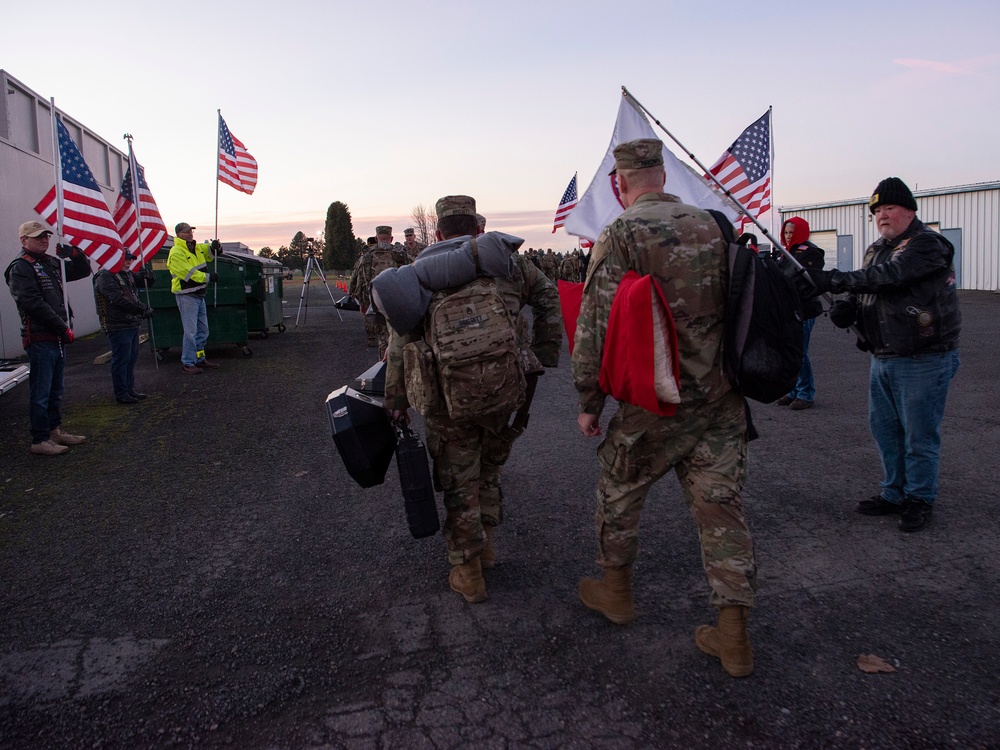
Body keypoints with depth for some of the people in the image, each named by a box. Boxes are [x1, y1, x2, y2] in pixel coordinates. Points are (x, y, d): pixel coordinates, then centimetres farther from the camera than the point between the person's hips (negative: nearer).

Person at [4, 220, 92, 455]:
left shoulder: (51, 263, 17)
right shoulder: (21, 267, -8)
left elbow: (84, 270, 23)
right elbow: (33, 304, -17)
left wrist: (73, 253, 2)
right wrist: (63, 327, -17)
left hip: (58, 337, 9)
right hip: (40, 337, -9)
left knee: (55, 389, 17)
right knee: (41, 391, -5)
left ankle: (55, 430, 28)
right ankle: (40, 440, 0)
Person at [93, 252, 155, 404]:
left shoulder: (128, 275, 18)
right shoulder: (105, 277, -11)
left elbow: (147, 283, 25)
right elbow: (119, 300, -22)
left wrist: (148, 275, 0)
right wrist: (143, 308, -22)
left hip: (132, 324, 9)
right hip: (118, 327, -9)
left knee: (131, 358, 14)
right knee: (121, 360, -5)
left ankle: (129, 389, 24)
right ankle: (121, 393, 2)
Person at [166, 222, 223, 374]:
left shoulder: (198, 248, 12)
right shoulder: (176, 253, -13)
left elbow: (212, 252, 20)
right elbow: (188, 273, -21)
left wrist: (216, 246, -3)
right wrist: (208, 277, -18)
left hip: (199, 295, 9)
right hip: (186, 296, -9)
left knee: (203, 330, 16)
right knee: (190, 331, -9)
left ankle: (200, 359, 27)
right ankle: (187, 364, -2)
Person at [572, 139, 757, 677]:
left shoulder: (619, 236, -11)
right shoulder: (712, 226, 8)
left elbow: (596, 328, -15)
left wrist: (589, 402, -5)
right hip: (722, 399, 5)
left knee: (619, 490, 17)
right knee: (720, 504, 9)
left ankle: (615, 591, 35)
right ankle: (733, 637, 15)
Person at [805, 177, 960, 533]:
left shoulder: (927, 244, -13)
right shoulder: (875, 249, 14)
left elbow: (889, 275, -29)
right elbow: (866, 291, 17)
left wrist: (834, 280, -35)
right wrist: (847, 306, -7)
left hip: (922, 360, -8)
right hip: (882, 358, 8)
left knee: (919, 435, 1)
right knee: (884, 428, 15)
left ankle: (920, 499, 18)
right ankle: (894, 493, 29)